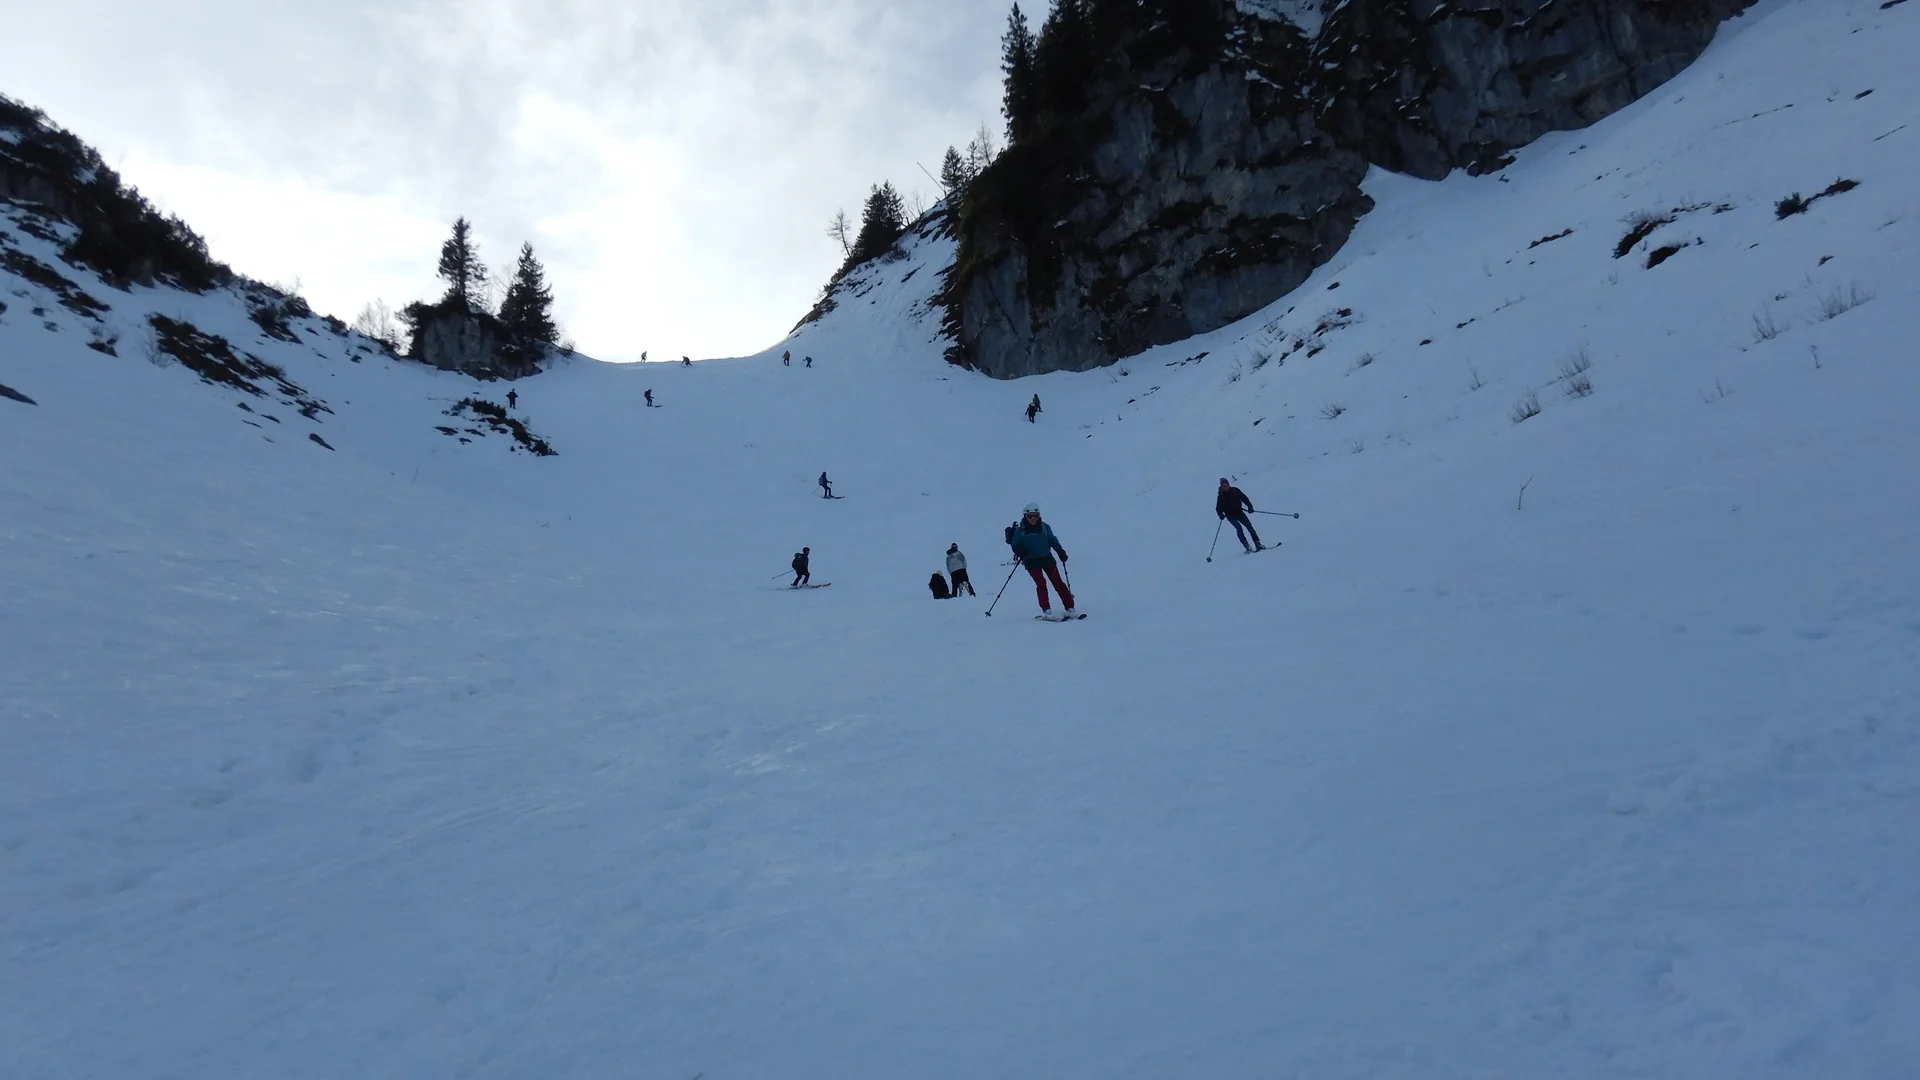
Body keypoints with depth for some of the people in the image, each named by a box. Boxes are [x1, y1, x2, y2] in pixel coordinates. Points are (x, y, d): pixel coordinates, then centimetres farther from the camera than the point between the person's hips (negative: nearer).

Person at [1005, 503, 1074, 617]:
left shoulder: (1044, 527, 1)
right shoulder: (1020, 531, -4)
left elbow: (1053, 540, 12)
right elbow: (1015, 545, 3)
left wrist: (1061, 552, 3)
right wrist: (1019, 552, -18)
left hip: (1047, 558, 2)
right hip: (1031, 562, -1)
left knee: (1058, 582, -3)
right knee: (1041, 583, -15)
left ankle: (1070, 608, 0)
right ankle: (1046, 610, -7)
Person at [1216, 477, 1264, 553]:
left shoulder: (1235, 490, -1)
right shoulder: (1221, 496, -5)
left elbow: (1244, 498, 3)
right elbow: (1218, 508, -3)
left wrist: (1249, 506, -10)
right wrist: (1221, 515, -23)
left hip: (1239, 512, 3)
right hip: (1231, 516, -3)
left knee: (1249, 525, -7)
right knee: (1239, 527, -21)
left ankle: (1258, 544, -2)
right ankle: (1247, 546, -20)